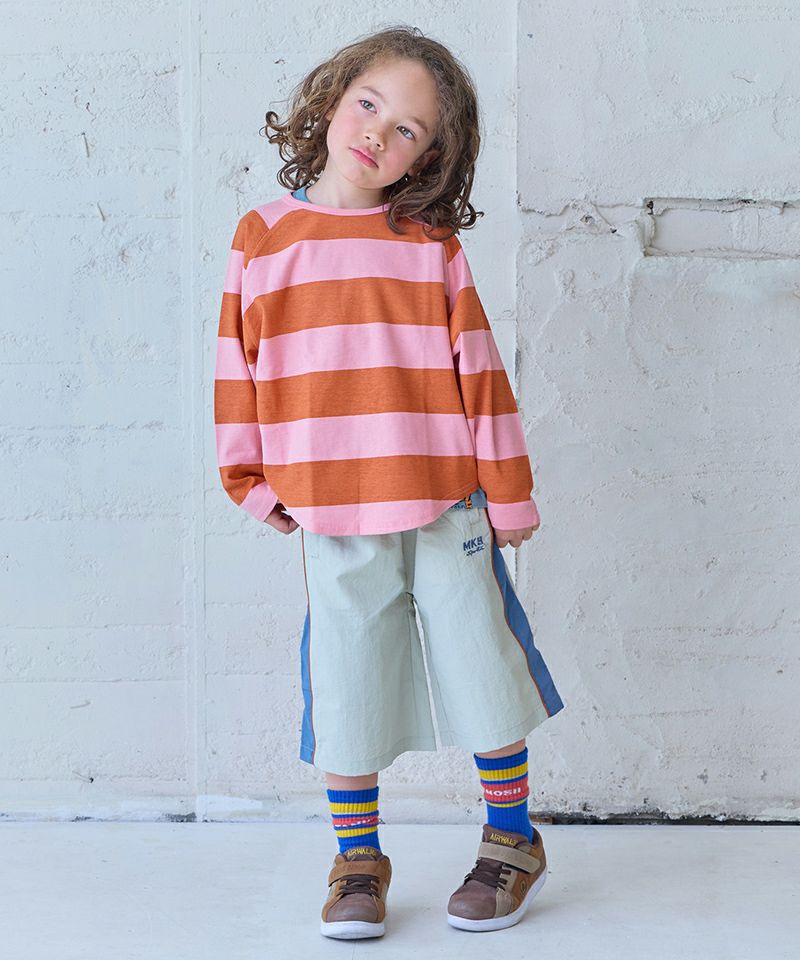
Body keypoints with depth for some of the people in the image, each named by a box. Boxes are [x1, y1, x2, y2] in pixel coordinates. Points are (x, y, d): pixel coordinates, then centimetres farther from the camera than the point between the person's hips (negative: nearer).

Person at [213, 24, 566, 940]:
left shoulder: (431, 244, -1)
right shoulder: (262, 235, 2)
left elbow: (478, 369, 0)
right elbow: (240, 365, 7)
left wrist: (507, 492, 1)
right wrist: (256, 482, 7)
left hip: (445, 504, -1)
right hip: (332, 517, 1)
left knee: (479, 668, 9)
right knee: (346, 686, 8)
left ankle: (512, 841, 28)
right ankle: (357, 860, 26)